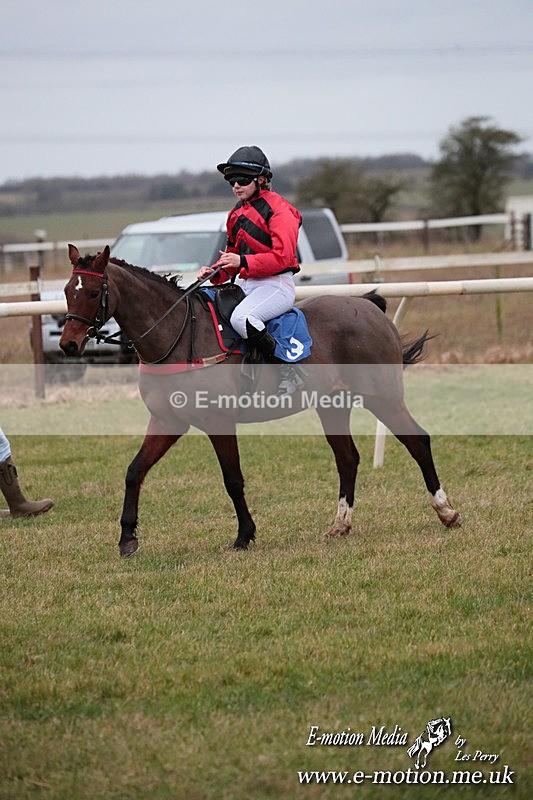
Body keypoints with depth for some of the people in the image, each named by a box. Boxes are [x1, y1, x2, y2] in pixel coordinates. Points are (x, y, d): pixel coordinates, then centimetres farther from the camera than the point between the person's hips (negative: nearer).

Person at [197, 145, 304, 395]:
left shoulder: (277, 209, -10)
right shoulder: (237, 213, 17)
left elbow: (282, 257, -18)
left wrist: (243, 261, -26)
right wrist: (215, 273, 4)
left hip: (276, 284, -9)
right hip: (244, 283, 9)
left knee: (241, 317, -34)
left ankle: (288, 369, -22)